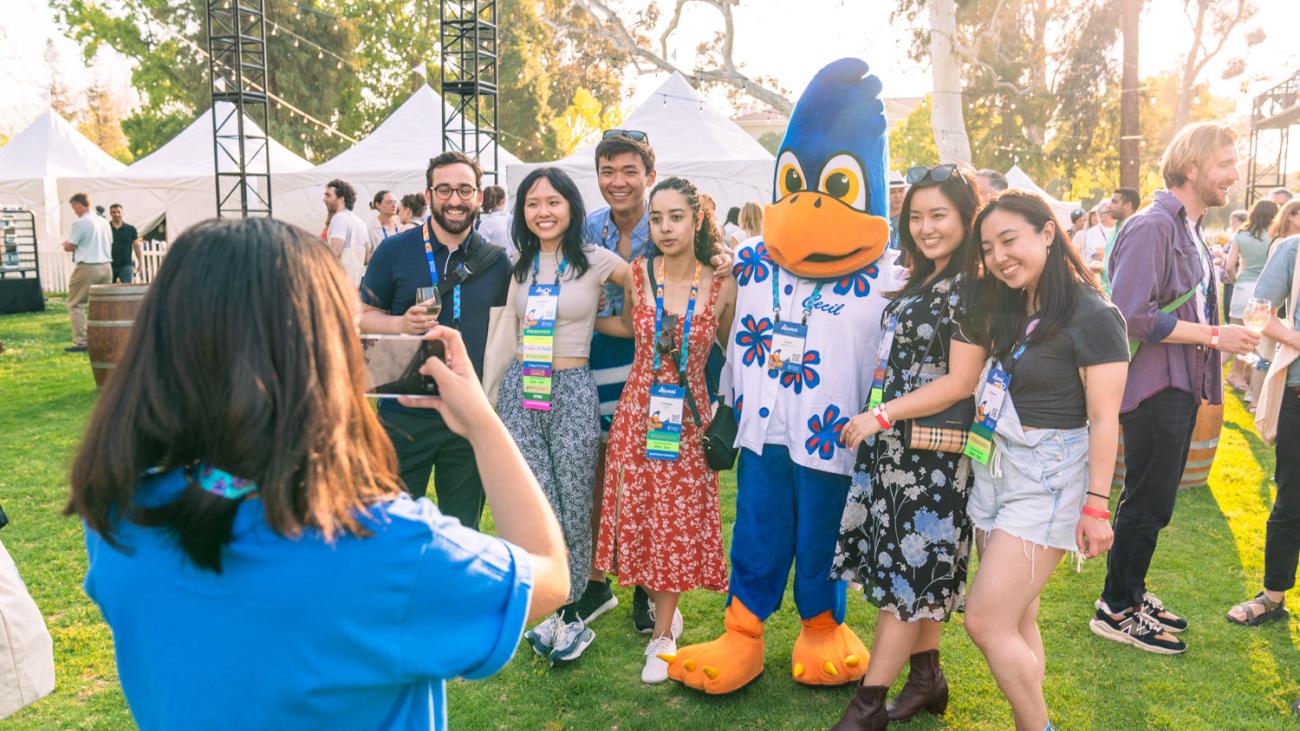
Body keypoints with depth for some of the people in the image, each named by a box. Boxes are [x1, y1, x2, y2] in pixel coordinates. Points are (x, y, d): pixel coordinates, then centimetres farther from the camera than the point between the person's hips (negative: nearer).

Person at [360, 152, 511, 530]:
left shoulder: (497, 261, 3)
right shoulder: (394, 250, -3)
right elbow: (363, 315, 2)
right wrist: (401, 323, -19)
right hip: (405, 414, -2)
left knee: (463, 529, 15)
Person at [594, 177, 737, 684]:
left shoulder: (721, 286, -5)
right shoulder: (638, 273, -3)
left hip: (687, 415, -1)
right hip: (638, 408, 1)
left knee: (677, 520, 4)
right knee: (637, 512, 6)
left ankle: (663, 635, 20)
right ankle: (666, 613, 30)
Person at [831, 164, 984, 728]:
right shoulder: (922, 281, 13)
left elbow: (960, 382, -18)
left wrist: (881, 416, -17)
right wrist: (875, 422, 8)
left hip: (932, 456, -8)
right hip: (895, 448, 8)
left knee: (904, 576, -2)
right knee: (917, 570, 15)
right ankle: (926, 678, 29)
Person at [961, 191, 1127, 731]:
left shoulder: (1092, 317, -13)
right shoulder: (1006, 310, 10)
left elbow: (1103, 420, -13)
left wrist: (1096, 505, -13)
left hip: (1048, 481, -7)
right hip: (995, 470, 8)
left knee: (986, 620, -8)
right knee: (1017, 618, 13)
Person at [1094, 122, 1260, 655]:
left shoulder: (1189, 230, 15)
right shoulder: (1152, 226, -17)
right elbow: (1131, 315, -26)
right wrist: (1213, 335, -19)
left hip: (1180, 388, 10)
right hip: (1153, 388, -10)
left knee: (1153, 500, 18)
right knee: (1148, 502, -1)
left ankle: (1131, 592, 31)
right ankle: (1115, 610, 13)